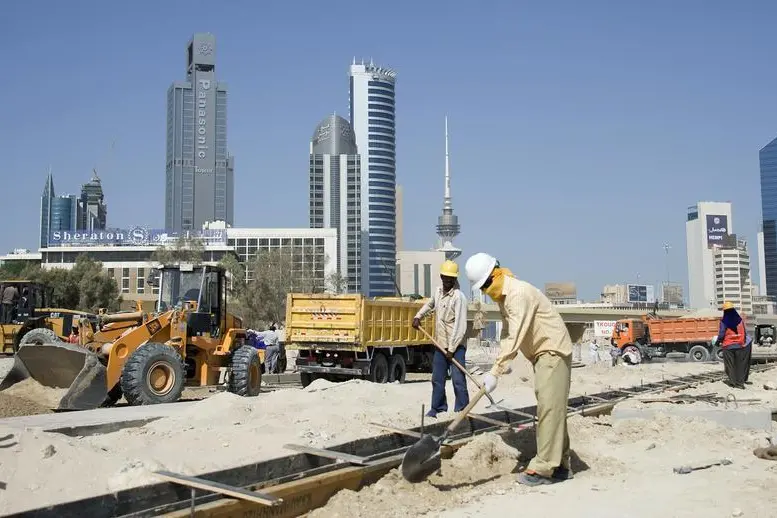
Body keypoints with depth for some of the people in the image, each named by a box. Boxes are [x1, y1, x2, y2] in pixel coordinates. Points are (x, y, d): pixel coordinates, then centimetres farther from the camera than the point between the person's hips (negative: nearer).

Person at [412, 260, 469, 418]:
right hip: (440, 345, 8)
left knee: (458, 379, -9)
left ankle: (462, 410, -2)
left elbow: (460, 326, -21)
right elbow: (430, 304, 30)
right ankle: (438, 407, 27)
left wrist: (452, 349, -21)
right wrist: (418, 316, 14)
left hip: (456, 346, -7)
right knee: (437, 378, 14)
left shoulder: (458, 297, -17)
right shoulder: (438, 291, 7)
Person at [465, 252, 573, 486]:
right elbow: (506, 333, 15)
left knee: (549, 407, -12)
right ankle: (561, 465, 19)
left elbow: (515, 338, -29)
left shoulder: (519, 293, -23)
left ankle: (544, 468, -11)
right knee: (551, 408, 12)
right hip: (542, 353, 11)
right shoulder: (503, 297, 9)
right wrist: (502, 362, 0)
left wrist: (495, 372, -30)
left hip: (553, 351, -10)